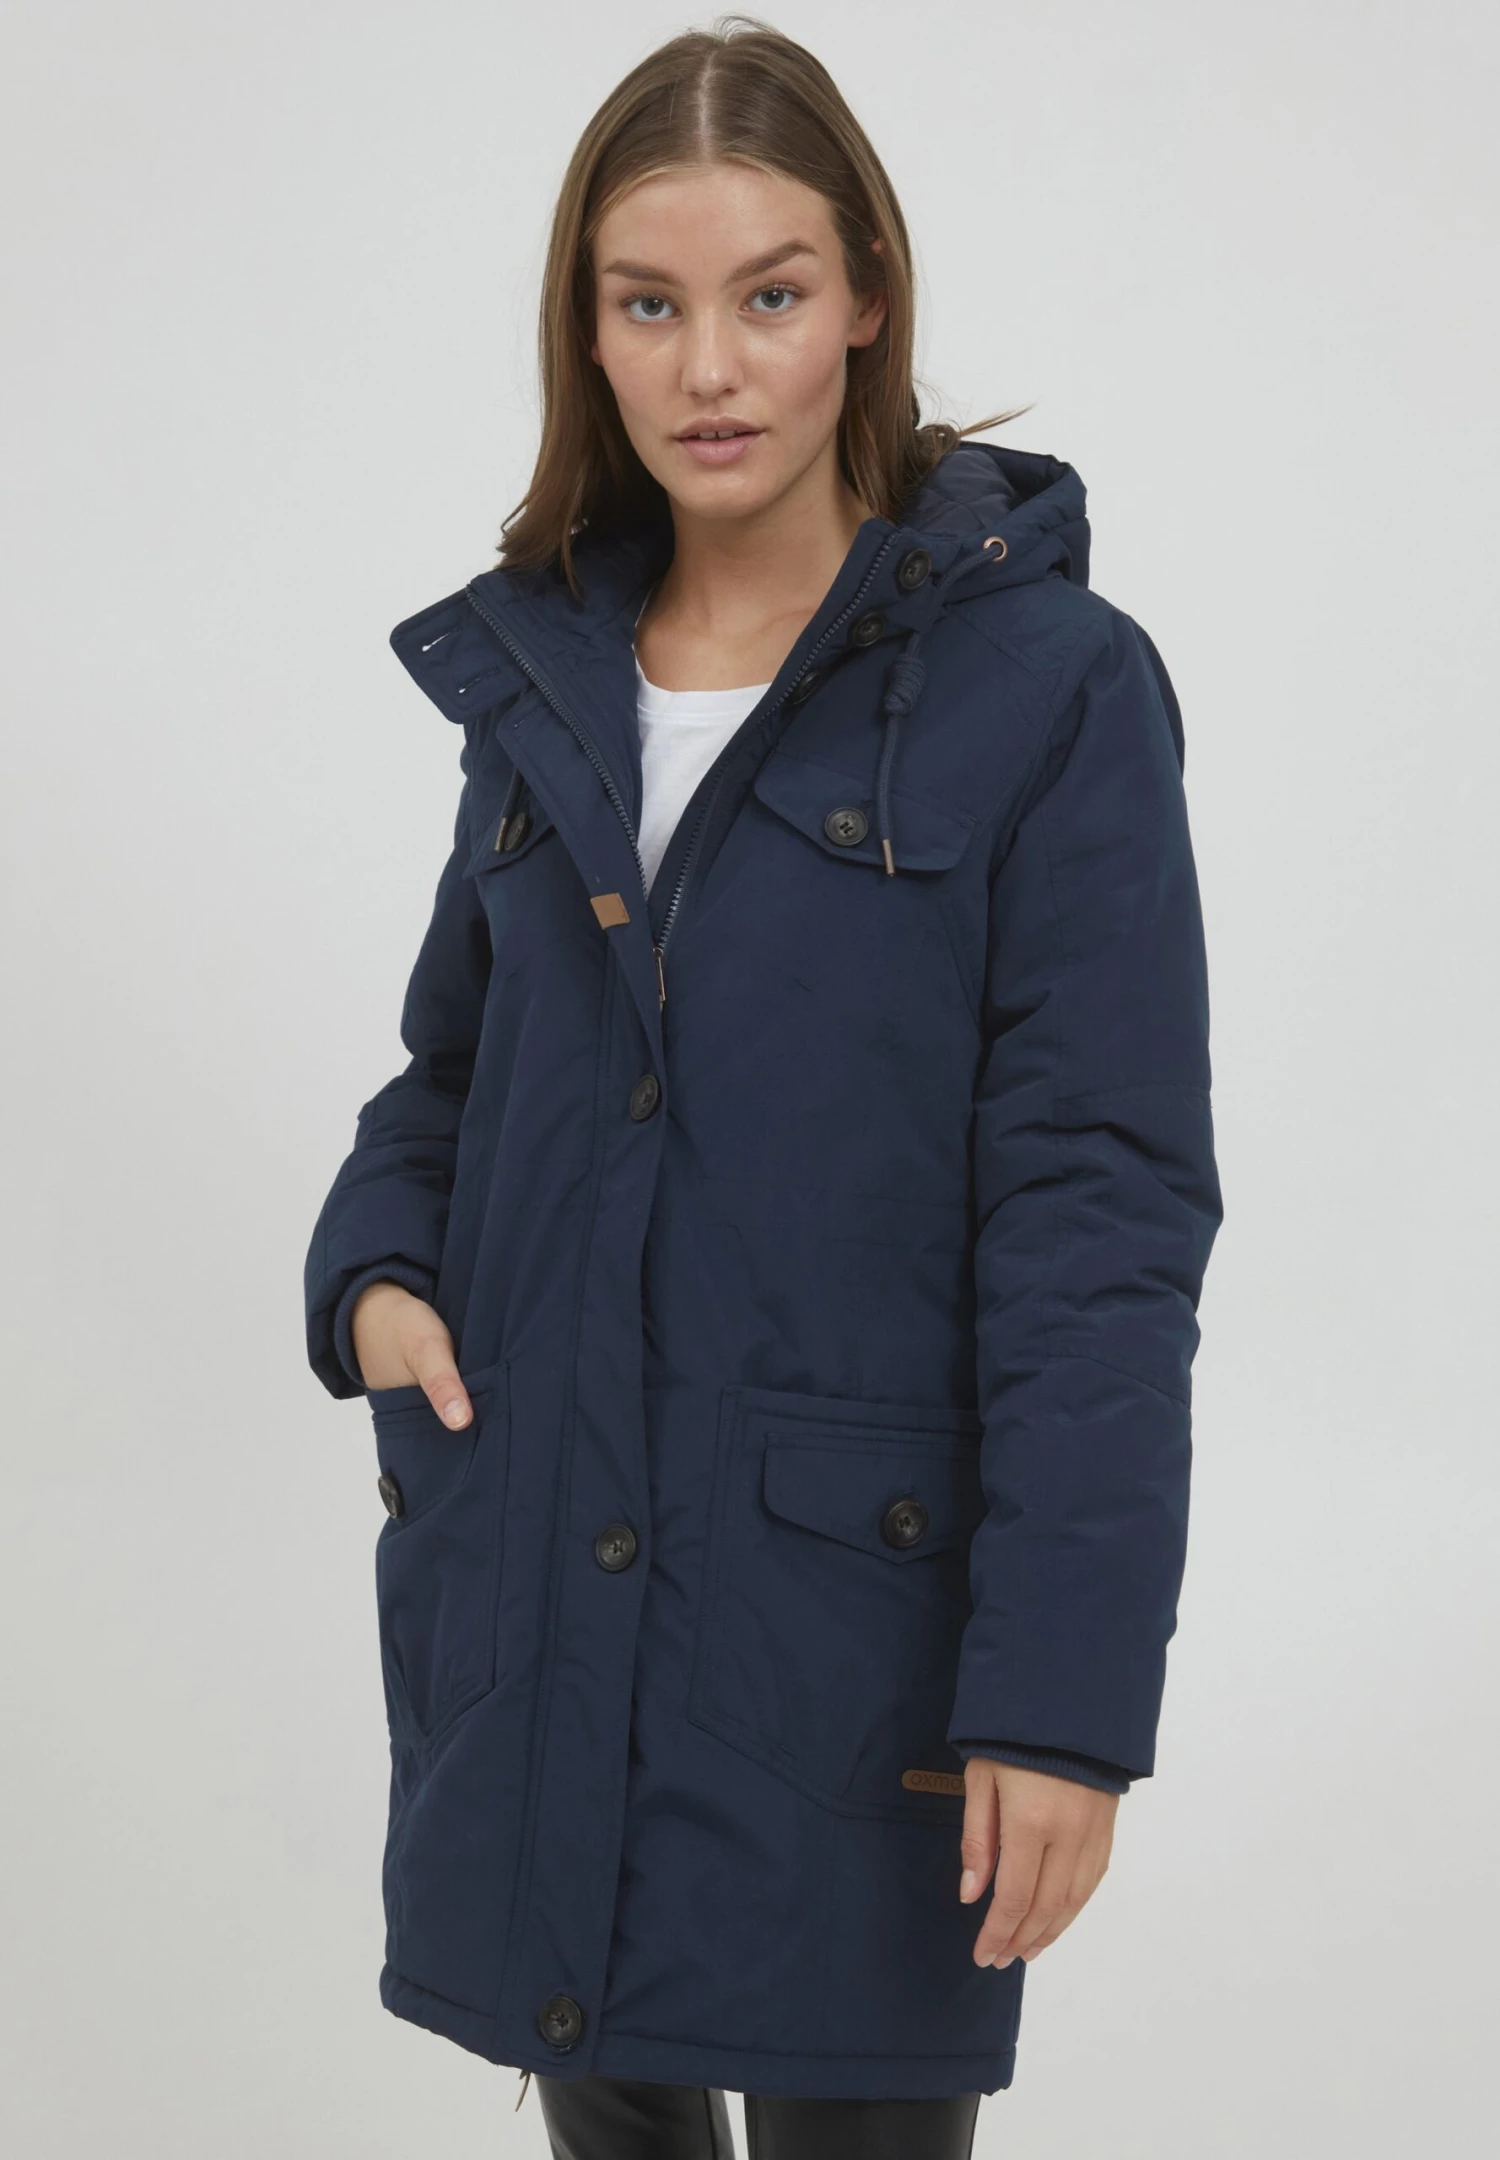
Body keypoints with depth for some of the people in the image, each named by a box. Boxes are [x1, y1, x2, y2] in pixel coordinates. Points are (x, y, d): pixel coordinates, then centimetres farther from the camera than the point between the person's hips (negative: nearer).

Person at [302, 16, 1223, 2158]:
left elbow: (1100, 1215, -13)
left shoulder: (1048, 685, -10)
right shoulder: (545, 672, 8)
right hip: (531, 1579, 5)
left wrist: (1064, 1690, -17)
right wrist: (377, 1262, -2)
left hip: (851, 1592, -5)